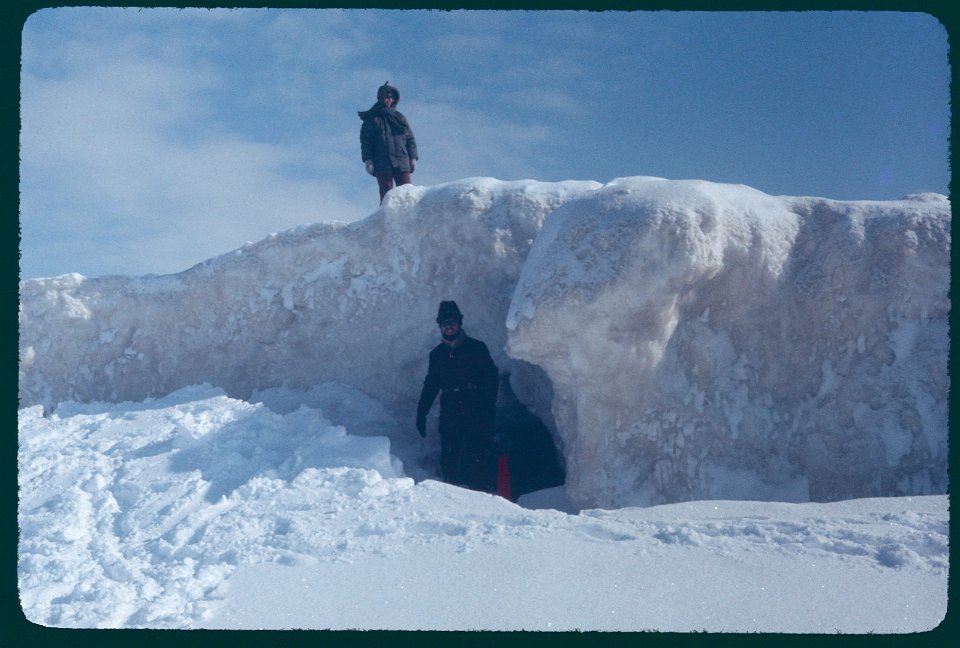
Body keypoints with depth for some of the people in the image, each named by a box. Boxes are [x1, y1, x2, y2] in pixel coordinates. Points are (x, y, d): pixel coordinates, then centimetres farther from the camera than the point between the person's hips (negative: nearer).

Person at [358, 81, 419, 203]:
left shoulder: (400, 118, 18)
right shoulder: (372, 119, 8)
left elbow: (410, 139, 16)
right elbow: (365, 141, 2)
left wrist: (413, 158, 6)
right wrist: (367, 160, -9)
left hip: (402, 163, 3)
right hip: (382, 164, -3)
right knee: (386, 194, -5)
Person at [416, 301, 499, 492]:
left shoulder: (477, 348, 4)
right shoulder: (437, 354, 14)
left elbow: (492, 378, 1)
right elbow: (430, 385, 21)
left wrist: (489, 407, -9)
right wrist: (421, 412, 16)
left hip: (477, 414, -3)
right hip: (450, 417, 3)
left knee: (481, 457, -7)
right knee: (449, 458, -1)